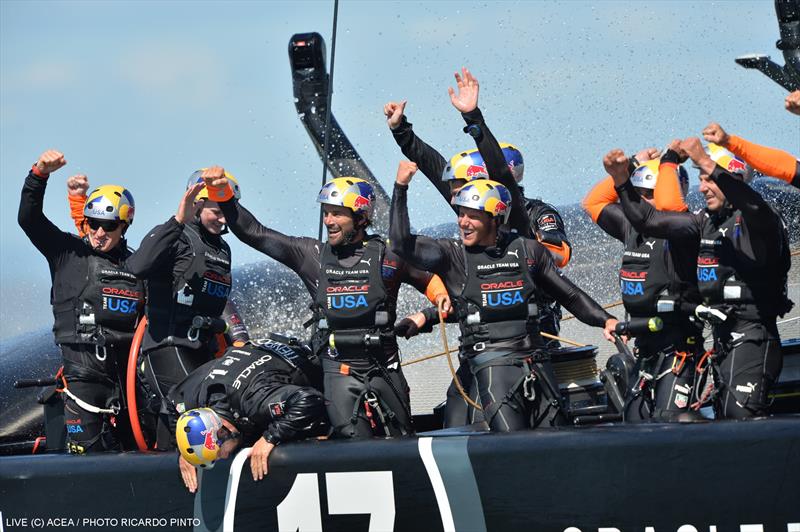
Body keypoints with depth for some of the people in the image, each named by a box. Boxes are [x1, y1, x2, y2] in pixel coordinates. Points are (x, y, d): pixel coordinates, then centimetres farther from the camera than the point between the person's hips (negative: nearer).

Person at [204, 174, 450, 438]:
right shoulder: (313, 254, 3)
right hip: (339, 369, 0)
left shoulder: (387, 256, 1)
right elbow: (254, 233, 4)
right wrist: (224, 196, -5)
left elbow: (429, 279, 14)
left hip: (385, 367, 0)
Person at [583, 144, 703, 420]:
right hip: (644, 343, 9)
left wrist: (669, 160, -19)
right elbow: (593, 202, 21)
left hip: (678, 345, -9)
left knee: (666, 421, -16)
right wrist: (631, 166, 13)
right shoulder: (633, 226, 10)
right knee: (633, 419, 9)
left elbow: (668, 204, -35)